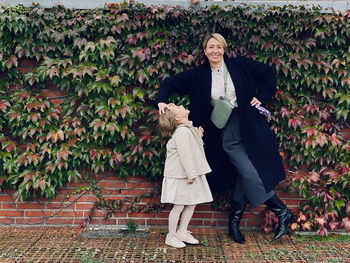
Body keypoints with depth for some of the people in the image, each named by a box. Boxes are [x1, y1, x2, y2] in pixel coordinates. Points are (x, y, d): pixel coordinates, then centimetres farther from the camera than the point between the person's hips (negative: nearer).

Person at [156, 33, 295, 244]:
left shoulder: (239, 65, 2)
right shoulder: (199, 75, 4)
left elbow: (269, 72, 9)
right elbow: (171, 82, 8)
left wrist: (262, 97, 2)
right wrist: (162, 100, -9)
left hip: (249, 126, 1)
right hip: (227, 133, 0)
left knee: (245, 175, 0)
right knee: (250, 174, -8)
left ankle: (234, 222, 18)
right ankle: (282, 213, 10)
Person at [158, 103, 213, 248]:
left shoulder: (189, 129, 11)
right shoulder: (182, 132, -20)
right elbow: (185, 154, -23)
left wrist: (199, 137, 10)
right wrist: (191, 174, -21)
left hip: (190, 175, 9)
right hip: (180, 176, -9)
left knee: (192, 203, 13)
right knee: (179, 206, 0)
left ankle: (182, 232, 28)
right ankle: (171, 236, 15)